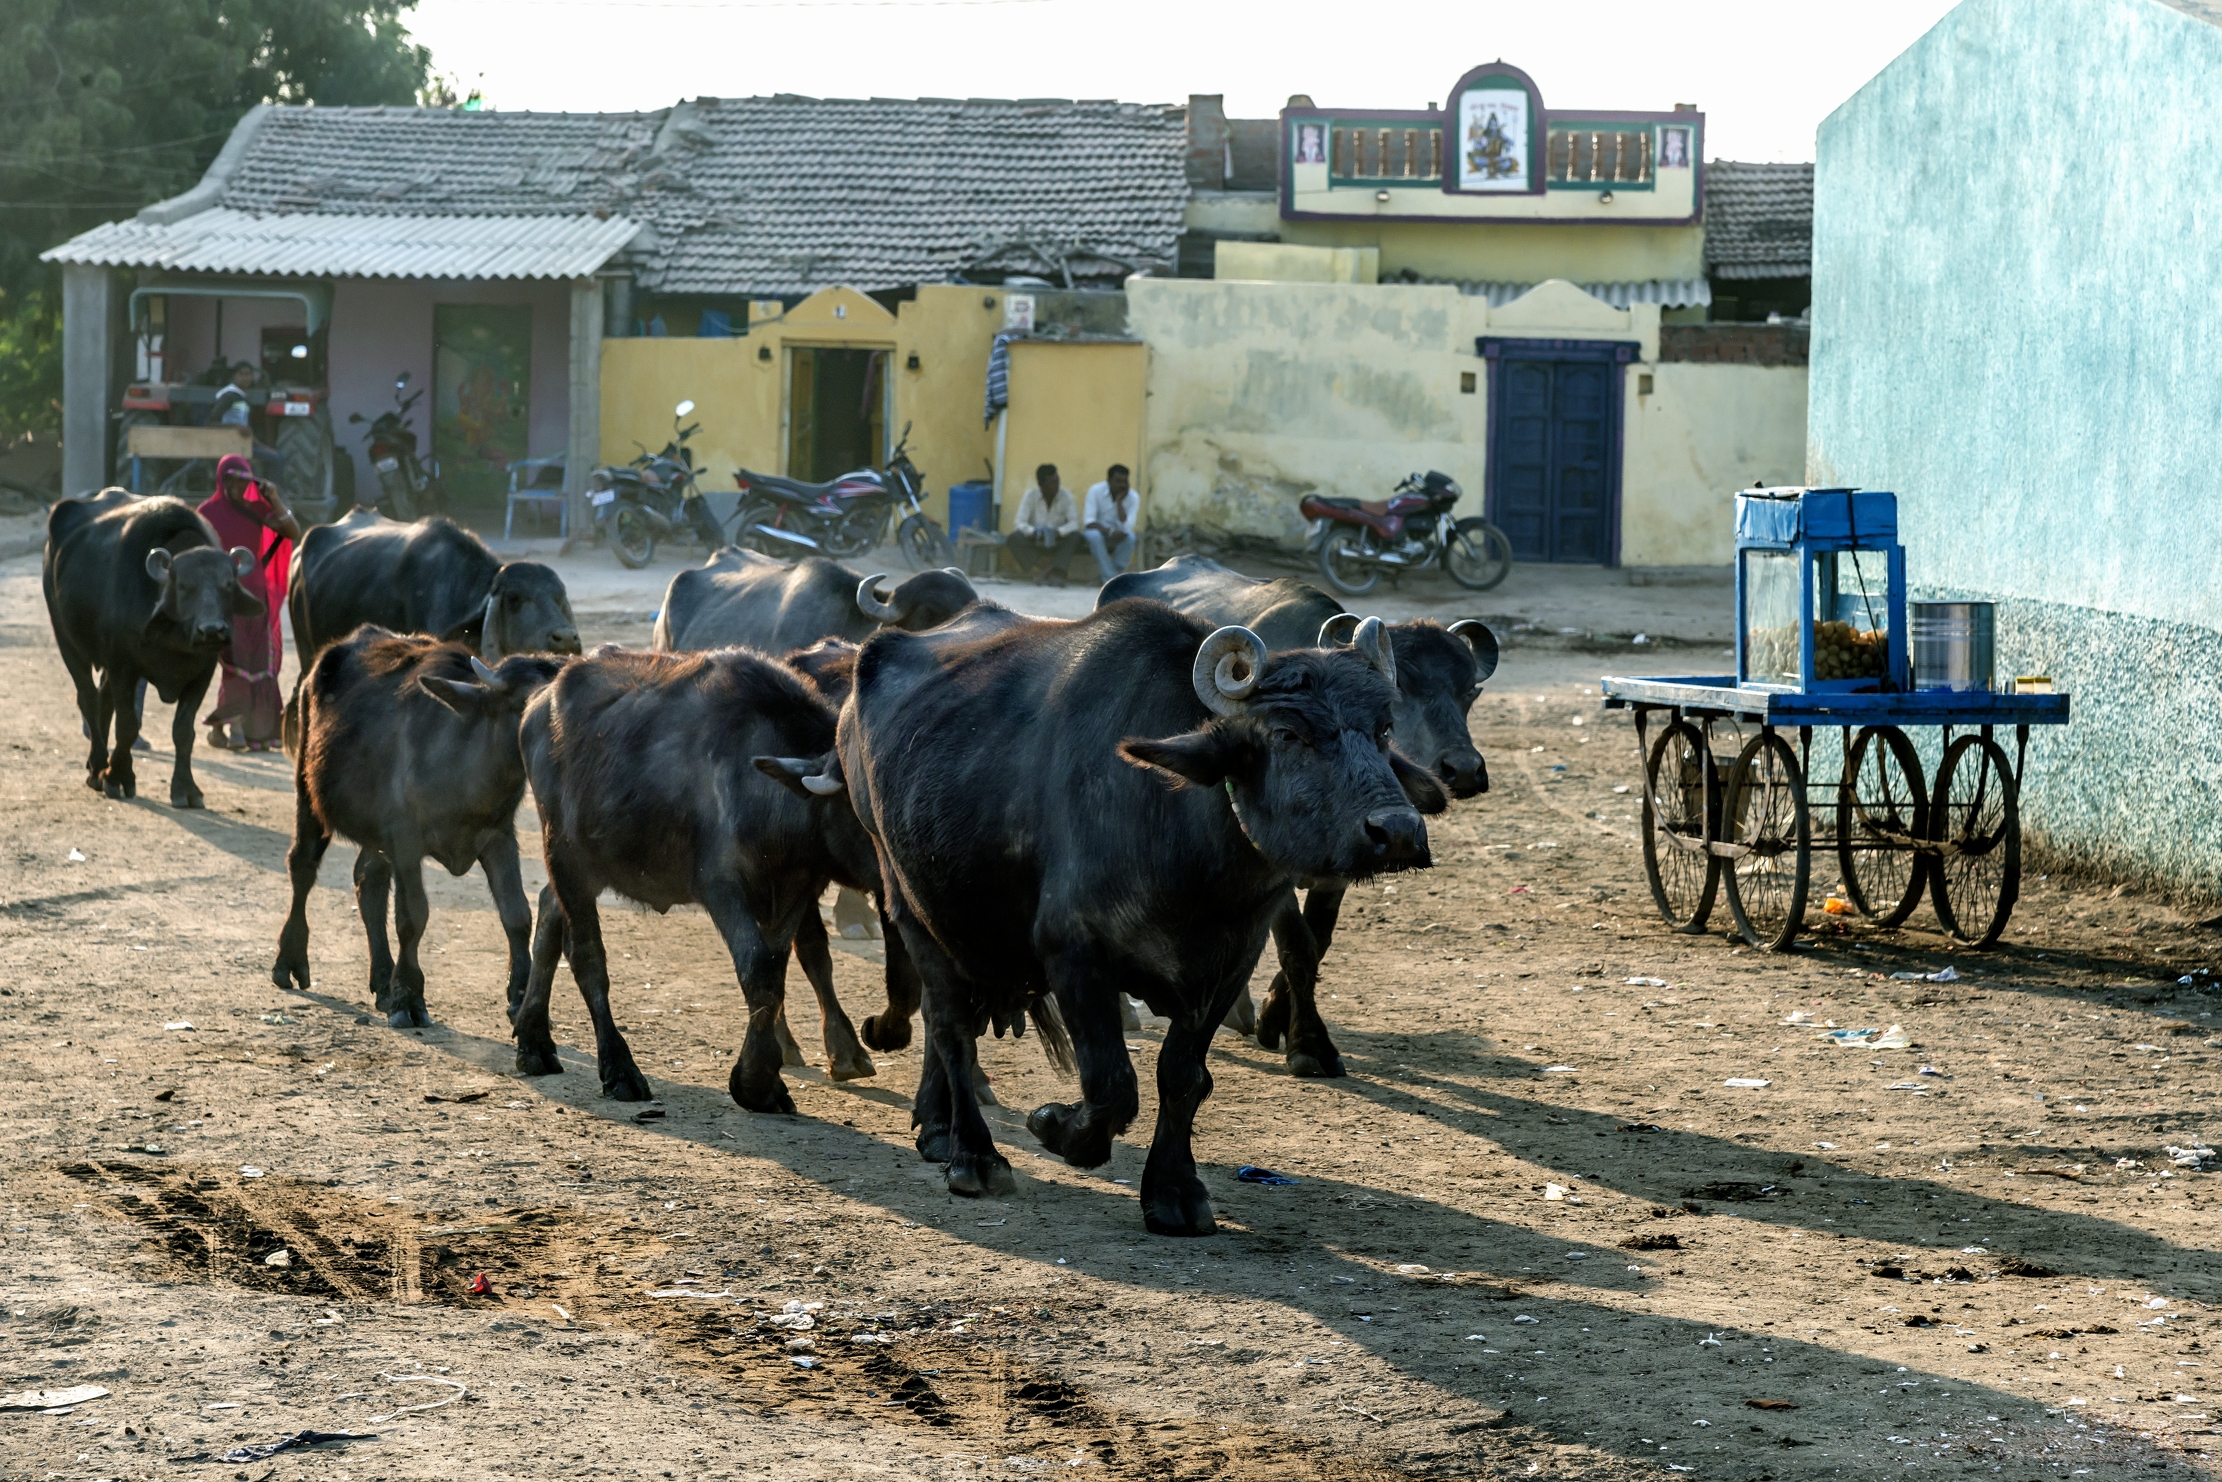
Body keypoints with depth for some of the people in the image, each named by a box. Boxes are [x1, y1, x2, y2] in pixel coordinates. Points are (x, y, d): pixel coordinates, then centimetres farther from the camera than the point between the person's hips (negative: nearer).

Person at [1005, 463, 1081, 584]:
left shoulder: (1066, 496, -6)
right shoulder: (1031, 495, -8)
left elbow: (1074, 523, -13)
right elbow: (1021, 523, -14)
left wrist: (1058, 532, -33)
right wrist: (1034, 532, -35)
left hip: (1057, 543, 1)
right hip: (1035, 542, -1)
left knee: (1074, 536, -29)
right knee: (1015, 538, -30)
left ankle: (1056, 572, -32)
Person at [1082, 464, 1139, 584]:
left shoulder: (1133, 497, -12)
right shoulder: (1096, 491, -15)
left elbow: (1126, 527, -23)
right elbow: (1090, 521, -21)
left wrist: (1119, 501, -25)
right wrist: (1110, 531, -36)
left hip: (1118, 538, 1)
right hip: (1099, 531, -1)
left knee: (1130, 537, -33)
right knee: (1093, 535, -36)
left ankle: (1116, 573, -20)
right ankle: (1110, 577, -34)